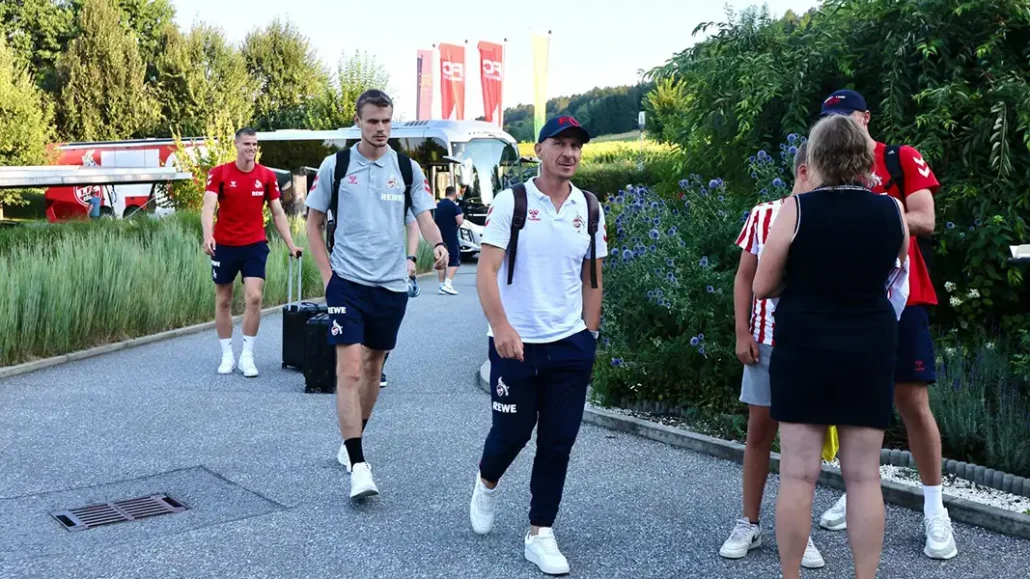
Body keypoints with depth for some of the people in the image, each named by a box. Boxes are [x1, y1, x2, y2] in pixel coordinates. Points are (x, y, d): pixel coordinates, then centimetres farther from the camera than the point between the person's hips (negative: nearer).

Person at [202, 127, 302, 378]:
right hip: (224, 245, 0)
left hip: (255, 245, 1)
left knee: (254, 297, -10)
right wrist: (208, 235, -34)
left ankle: (247, 356, 2)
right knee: (223, 300, 7)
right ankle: (227, 355, 19)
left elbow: (278, 213, 6)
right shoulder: (219, 173, -5)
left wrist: (291, 245, -1)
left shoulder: (267, 176, 1)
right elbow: (208, 206, -17)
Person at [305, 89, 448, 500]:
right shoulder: (335, 166, 0)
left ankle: (353, 441, 32)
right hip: (347, 280, -3)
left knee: (373, 366, 12)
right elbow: (314, 222, 7)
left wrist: (438, 244, -21)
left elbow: (424, 217, 2)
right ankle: (358, 466, -12)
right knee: (350, 368, -12)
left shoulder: (408, 169, 4)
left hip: (391, 283, 3)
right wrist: (327, 273, -3)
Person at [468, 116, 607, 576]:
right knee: (512, 432, 8)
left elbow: (592, 280, 13)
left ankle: (540, 534, 19)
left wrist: (590, 336, 10)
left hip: (570, 346, 4)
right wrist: (500, 326, -25)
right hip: (516, 343, -3)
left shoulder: (589, 209, 6)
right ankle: (487, 482, 42)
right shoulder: (511, 202, -6)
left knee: (558, 443, 5)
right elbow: (486, 270, -12)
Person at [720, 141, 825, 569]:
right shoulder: (762, 216, 1)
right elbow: (745, 278, 5)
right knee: (759, 430, 8)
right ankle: (749, 524, 20)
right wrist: (742, 333, -1)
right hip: (765, 340, 0)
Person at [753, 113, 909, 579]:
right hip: (869, 352, 2)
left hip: (803, 351, -2)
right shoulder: (892, 211, 0)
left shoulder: (797, 209, -9)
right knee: (864, 476, 7)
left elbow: (762, 287, -4)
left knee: (798, 474, 4)